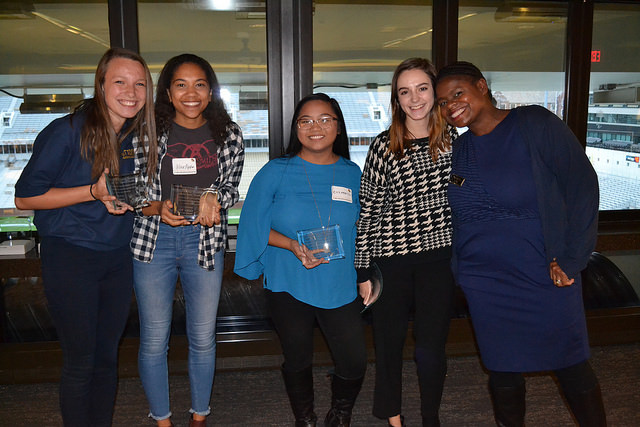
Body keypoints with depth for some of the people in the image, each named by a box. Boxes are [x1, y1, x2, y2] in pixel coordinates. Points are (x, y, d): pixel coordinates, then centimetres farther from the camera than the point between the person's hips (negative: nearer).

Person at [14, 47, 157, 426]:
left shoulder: (140, 136, 5)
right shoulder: (67, 131, -14)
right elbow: (25, 197, -13)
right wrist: (94, 192, -22)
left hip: (119, 258, 5)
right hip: (70, 256, -5)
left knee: (108, 357, 15)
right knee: (81, 360, 5)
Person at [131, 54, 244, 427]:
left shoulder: (229, 134, 0)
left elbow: (232, 188, 8)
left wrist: (213, 199, -14)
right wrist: (158, 208, -19)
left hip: (205, 241, 1)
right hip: (154, 240, -1)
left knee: (203, 338, 12)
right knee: (154, 340, 9)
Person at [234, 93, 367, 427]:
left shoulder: (353, 174, 3)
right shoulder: (276, 172, -3)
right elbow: (254, 225, -3)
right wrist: (293, 246, -18)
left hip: (340, 286, 2)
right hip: (288, 286, -1)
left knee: (354, 364, 5)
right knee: (297, 361, 15)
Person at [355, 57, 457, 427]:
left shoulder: (453, 140, 2)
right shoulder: (384, 146, -5)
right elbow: (367, 209, -3)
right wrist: (362, 270, -3)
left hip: (438, 256, 1)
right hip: (390, 257, -1)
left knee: (432, 347, 5)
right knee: (390, 341, 12)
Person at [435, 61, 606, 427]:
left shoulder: (535, 124, -8)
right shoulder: (458, 150, 8)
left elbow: (581, 183, -11)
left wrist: (570, 258, -14)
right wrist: (460, 267, 6)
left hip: (546, 275, -4)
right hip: (485, 283, 4)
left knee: (571, 366, 9)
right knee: (502, 369, 13)